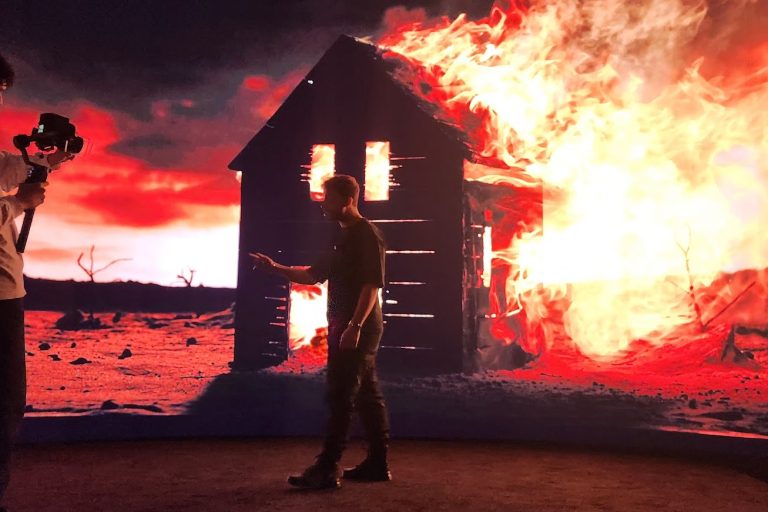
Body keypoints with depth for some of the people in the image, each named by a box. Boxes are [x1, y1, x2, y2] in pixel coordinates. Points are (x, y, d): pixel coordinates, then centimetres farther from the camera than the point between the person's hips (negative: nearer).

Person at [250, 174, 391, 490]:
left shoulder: (367, 235, -12)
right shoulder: (343, 237, 17)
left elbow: (372, 284, -20)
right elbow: (313, 275, 19)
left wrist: (354, 326, -25)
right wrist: (275, 268, 8)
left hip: (358, 328, -9)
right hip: (346, 326, 9)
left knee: (339, 395, -8)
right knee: (367, 394, 12)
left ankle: (327, 469, -4)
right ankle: (377, 464, 19)